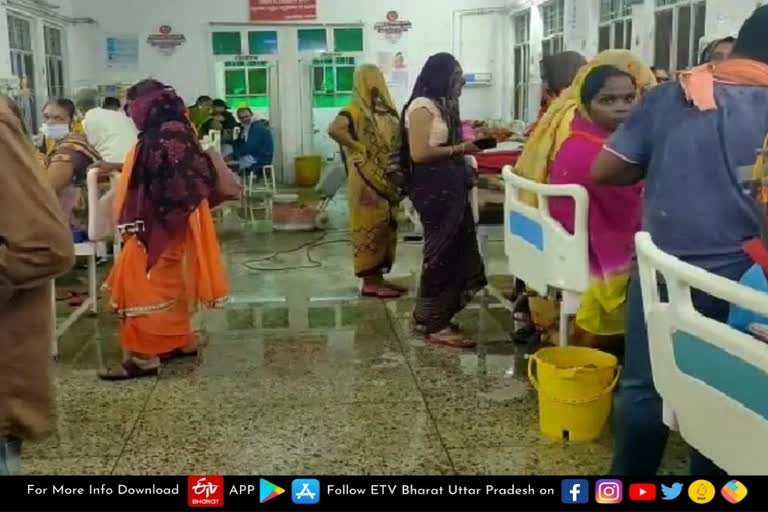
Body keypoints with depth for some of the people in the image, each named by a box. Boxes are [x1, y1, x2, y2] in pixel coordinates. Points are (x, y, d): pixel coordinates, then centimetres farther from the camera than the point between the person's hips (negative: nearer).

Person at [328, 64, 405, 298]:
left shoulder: (385, 109, 13)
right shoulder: (356, 109, -12)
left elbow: (396, 139, 21)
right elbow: (334, 129, -29)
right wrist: (359, 149, -19)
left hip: (387, 178, 8)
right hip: (367, 178, -8)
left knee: (385, 226, 11)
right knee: (370, 226, -4)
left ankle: (379, 278, 20)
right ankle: (370, 282, 2)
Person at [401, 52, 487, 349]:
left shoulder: (443, 105, 17)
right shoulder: (422, 107, -12)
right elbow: (419, 153, -21)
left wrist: (468, 143, 7)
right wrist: (459, 150, -14)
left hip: (451, 187, 9)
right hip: (434, 190, -9)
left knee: (457, 252, 10)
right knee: (442, 253, -4)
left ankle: (427, 316, 20)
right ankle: (434, 325, 5)